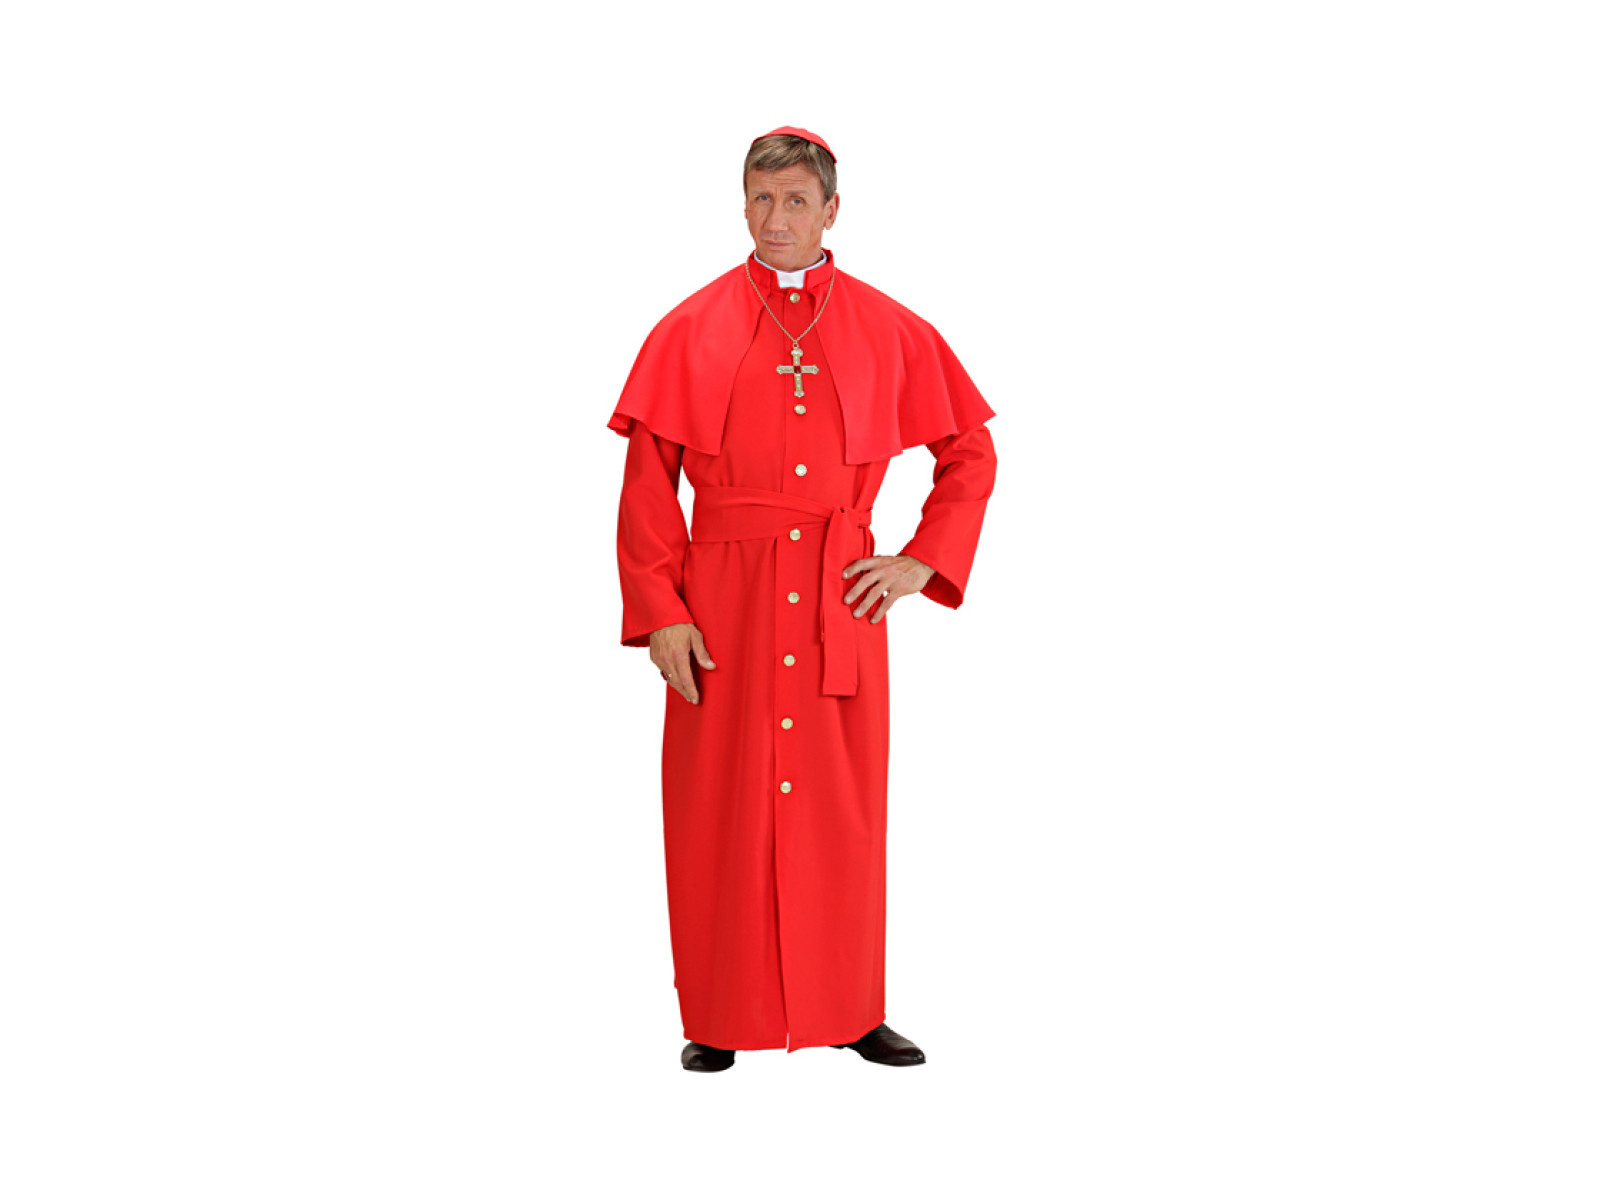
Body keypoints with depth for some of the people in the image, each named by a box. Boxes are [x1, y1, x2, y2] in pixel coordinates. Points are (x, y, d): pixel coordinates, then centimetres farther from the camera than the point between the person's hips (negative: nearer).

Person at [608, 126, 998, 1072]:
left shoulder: (890, 333, 5)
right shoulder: (691, 332, 2)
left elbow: (970, 453, 13)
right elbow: (647, 486, 1)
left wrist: (922, 562, 2)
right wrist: (660, 614, -7)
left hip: (841, 602, 1)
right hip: (723, 601, -1)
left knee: (842, 807, 6)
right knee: (720, 809, 2)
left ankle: (854, 1012, 19)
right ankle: (721, 1021, 15)